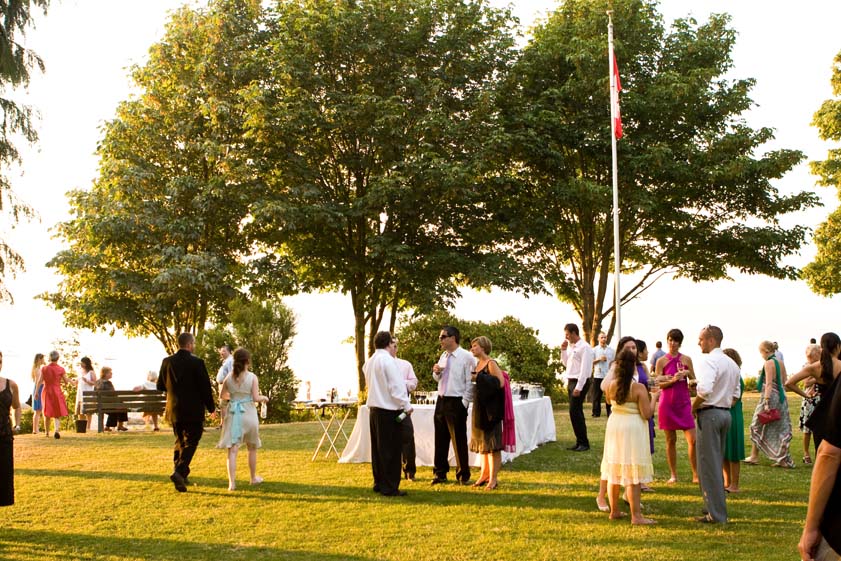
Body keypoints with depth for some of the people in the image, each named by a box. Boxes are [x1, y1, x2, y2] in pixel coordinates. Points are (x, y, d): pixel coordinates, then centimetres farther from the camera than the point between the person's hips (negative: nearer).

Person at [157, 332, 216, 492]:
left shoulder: (167, 362, -1)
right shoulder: (197, 363, -14)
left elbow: (160, 386, 7)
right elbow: (205, 387, -10)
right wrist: (211, 408, 2)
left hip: (174, 410, 5)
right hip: (193, 410, -5)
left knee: (180, 441, 18)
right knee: (190, 442, 1)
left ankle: (181, 475, 22)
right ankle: (179, 472, -16)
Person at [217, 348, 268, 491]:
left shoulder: (228, 378, 1)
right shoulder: (252, 377, -7)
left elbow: (222, 396, 8)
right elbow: (256, 398, -10)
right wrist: (264, 398, 10)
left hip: (233, 414, 1)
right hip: (248, 413, -1)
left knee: (232, 450, -3)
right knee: (252, 448, 18)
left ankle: (232, 482, -12)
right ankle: (254, 478, 30)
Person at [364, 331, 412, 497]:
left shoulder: (369, 361, 11)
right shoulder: (388, 360, -15)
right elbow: (396, 386, -17)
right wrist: (406, 406, -11)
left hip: (374, 407, 9)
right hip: (389, 409, -9)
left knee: (377, 447, 14)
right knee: (391, 449, -3)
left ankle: (378, 483, 21)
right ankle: (389, 487, -2)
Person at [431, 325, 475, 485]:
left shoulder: (466, 357, -10)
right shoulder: (443, 356, 12)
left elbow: (470, 382, -12)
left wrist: (464, 403, -14)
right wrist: (436, 372, 1)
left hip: (457, 402, -7)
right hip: (441, 400, 7)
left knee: (459, 441, 1)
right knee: (441, 440, 11)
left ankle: (463, 475, 14)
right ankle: (440, 473, 22)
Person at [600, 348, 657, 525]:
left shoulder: (611, 385, -2)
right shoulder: (638, 388, -17)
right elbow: (647, 414, -17)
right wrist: (654, 398, -3)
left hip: (614, 425, 6)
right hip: (632, 430, -6)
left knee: (614, 471, 14)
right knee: (633, 475, -3)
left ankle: (614, 511, 24)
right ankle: (636, 515, -3)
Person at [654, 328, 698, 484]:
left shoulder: (686, 359, 7)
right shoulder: (661, 361, 2)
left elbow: (694, 381, 13)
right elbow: (658, 383, -3)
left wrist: (687, 374, -8)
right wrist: (673, 380, -19)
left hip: (684, 402, 1)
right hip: (667, 403, -1)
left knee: (692, 440, -6)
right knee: (671, 440, 4)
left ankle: (695, 475, 1)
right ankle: (673, 475, 13)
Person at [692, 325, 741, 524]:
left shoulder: (708, 360, -15)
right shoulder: (732, 363, 15)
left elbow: (704, 389, -28)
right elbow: (736, 394, 20)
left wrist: (694, 407, -13)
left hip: (709, 413, -9)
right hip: (725, 413, 9)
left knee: (708, 464, -3)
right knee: (717, 462, 17)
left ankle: (716, 513, -1)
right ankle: (718, 508, 23)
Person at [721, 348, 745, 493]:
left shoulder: (736, 378, -13)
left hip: (732, 417, -9)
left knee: (732, 454, -2)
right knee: (724, 453, 12)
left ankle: (734, 485, 5)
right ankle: (727, 483, 20)